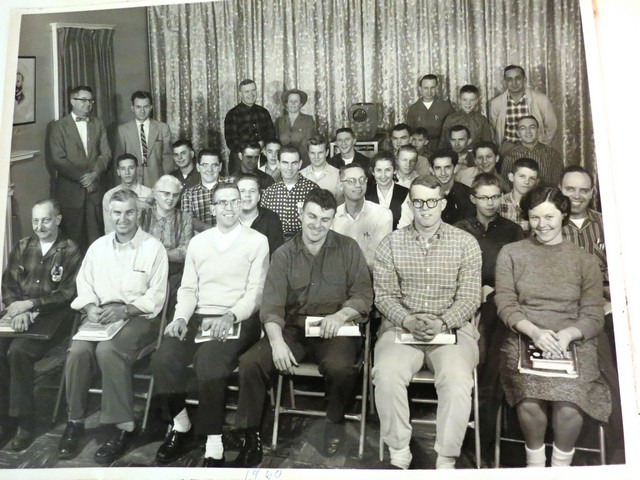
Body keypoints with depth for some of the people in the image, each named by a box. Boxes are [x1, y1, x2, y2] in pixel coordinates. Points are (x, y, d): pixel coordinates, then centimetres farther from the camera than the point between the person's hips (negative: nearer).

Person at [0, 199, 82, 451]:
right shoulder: (22, 247, 14)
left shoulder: (70, 251, -1)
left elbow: (67, 293, -7)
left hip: (52, 315, -4)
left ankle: (24, 419, -12)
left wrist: (29, 304, -16)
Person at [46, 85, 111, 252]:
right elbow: (57, 158, -8)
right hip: (70, 190, -3)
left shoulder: (98, 124, 12)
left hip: (94, 188, 3)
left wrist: (94, 174, -10)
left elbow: (106, 152, 6)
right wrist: (81, 178, -11)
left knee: (95, 236, 2)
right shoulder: (59, 126, 0)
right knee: (72, 237, 2)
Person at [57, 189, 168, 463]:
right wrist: (91, 308, -7)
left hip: (138, 315, -4)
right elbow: (84, 282, 13)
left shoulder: (153, 247, -3)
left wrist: (124, 310, -18)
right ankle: (75, 420, -6)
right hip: (100, 314, 4)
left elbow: (156, 296, -7)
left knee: (108, 350, -32)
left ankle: (124, 426, -20)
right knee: (78, 350, -24)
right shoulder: (98, 246, 14)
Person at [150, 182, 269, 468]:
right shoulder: (197, 242, 16)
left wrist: (230, 317, -21)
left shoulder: (257, 241, 3)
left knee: (208, 362, -32)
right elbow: (188, 289, 14)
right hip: (199, 317, 4)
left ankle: (214, 447, -20)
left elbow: (255, 291, -5)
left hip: (238, 320, -4)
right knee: (163, 360, -20)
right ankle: (181, 425, 6)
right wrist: (180, 317, -6)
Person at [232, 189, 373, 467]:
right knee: (250, 363, -21)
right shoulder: (283, 254, 6)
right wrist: (277, 341, -21)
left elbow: (364, 294, 1)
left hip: (335, 330, -2)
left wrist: (340, 315, -20)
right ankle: (251, 439, -2)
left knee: (340, 367, -33)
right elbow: (271, 305, -2)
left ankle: (335, 421, 2)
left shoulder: (348, 248, 4)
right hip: (293, 328, 2)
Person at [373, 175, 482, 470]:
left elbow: (469, 297, 1)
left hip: (452, 328, 0)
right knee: (386, 375, -27)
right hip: (401, 326, 1)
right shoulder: (391, 243, 6)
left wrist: (442, 323, -16)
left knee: (457, 382, -28)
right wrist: (407, 321, -15)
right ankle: (399, 455, -7)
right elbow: (383, 294, 2)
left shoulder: (466, 243, 4)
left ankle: (446, 460, -8)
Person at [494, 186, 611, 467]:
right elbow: (505, 303, 2)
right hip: (523, 340, 0)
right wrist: (535, 331, -16)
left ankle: (561, 464, 1)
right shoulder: (510, 253, 10)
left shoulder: (585, 260, 12)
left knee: (569, 404, -28)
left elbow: (594, 316, 6)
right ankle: (535, 461, -1)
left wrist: (567, 334, -15)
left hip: (573, 343, 1)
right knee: (530, 399, -30)